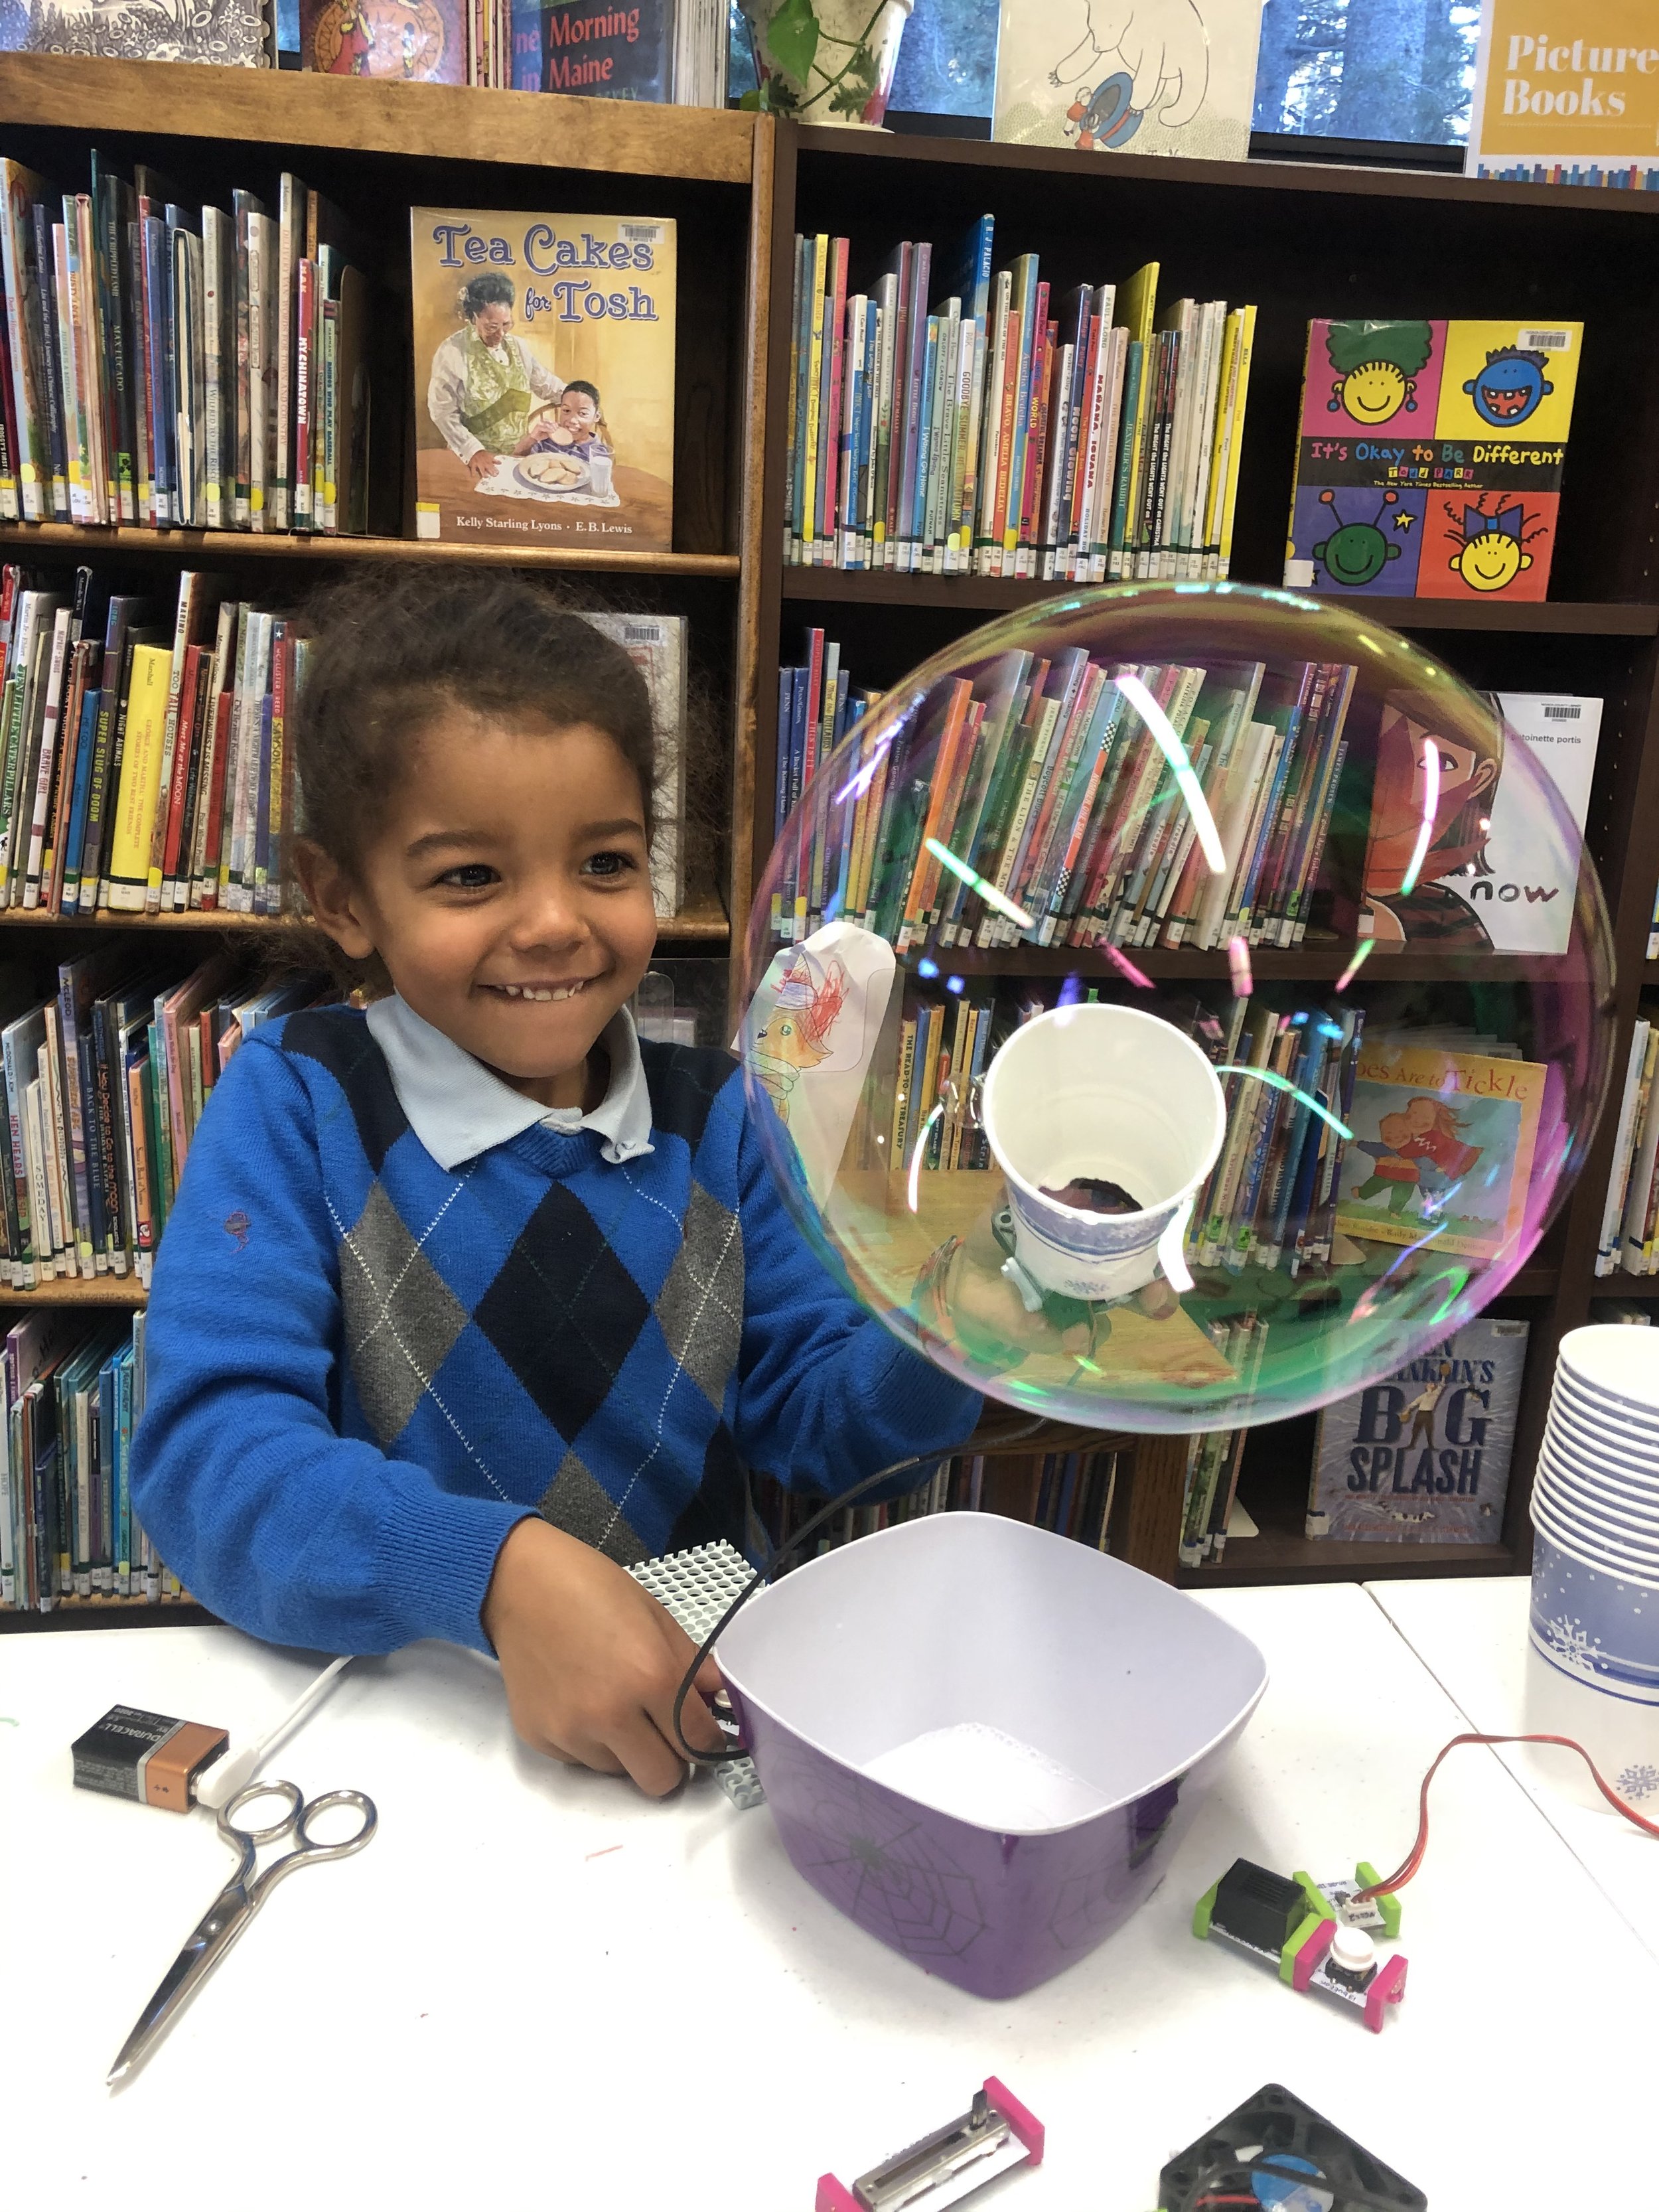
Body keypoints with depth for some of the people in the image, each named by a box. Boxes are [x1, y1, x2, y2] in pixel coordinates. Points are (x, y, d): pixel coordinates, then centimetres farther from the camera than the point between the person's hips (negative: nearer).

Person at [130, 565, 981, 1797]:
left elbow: (807, 1414, 6)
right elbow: (209, 1451, -17)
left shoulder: (714, 1118, 4)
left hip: (693, 1707, 5)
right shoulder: (295, 1107, -7)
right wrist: (502, 1571, -32)